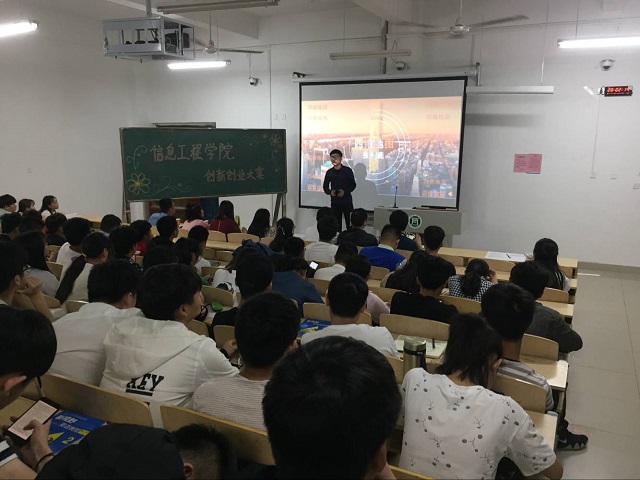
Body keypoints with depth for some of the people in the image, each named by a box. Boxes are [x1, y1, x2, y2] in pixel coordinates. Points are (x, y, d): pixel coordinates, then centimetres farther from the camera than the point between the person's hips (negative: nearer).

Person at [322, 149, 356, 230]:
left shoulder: (348, 170, -1)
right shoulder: (329, 172, 7)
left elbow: (353, 185, 2)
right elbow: (325, 186, 13)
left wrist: (345, 191, -14)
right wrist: (330, 192, -8)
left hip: (347, 201, -2)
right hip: (334, 202, 2)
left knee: (349, 223, -4)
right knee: (336, 224, 3)